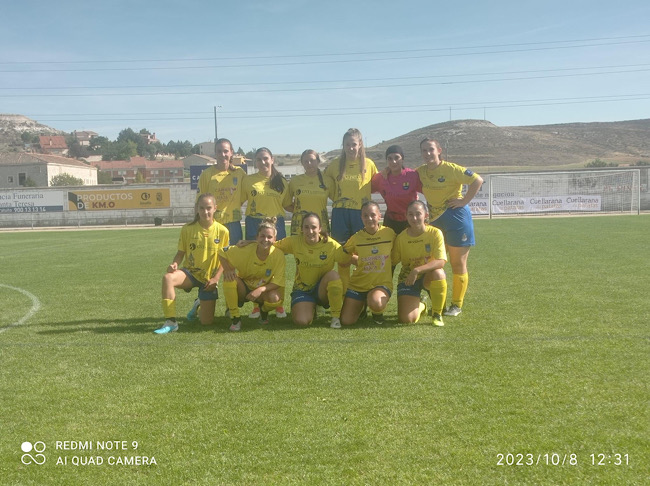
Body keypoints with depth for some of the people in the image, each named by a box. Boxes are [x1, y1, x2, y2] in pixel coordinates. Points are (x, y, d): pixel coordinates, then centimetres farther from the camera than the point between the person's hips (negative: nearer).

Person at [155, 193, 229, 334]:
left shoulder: (222, 231, -7)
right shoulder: (187, 229, -6)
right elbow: (181, 252, 1)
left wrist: (215, 278, -12)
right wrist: (175, 264, -21)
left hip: (209, 279, 0)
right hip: (190, 272, 0)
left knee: (206, 321, 0)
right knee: (167, 278, -35)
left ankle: (201, 305, 39)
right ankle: (170, 322, -25)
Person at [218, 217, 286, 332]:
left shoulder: (278, 255, -21)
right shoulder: (245, 250, -21)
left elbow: (278, 282, -18)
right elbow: (222, 252, -8)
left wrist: (260, 290, -34)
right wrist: (227, 270, -25)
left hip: (264, 291, 0)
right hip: (243, 288, 1)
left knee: (275, 298, -35)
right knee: (229, 277, -32)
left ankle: (263, 311, 6)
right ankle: (235, 318, -14)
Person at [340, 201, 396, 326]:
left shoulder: (389, 233, -4)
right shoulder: (356, 237, -4)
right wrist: (359, 261, 5)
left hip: (382, 283, -2)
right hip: (358, 284, 2)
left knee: (376, 303, -37)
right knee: (346, 321, -8)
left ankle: (377, 312, 3)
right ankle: (362, 305, 26)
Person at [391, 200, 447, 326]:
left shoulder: (435, 233, -15)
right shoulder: (401, 238, -9)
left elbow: (441, 261, -25)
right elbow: (393, 261, 2)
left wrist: (417, 270, -34)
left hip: (428, 276, -1)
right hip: (407, 278, 1)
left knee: (438, 273, -39)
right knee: (406, 319, -18)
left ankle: (437, 314, -12)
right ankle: (419, 305, 23)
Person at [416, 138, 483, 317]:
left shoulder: (451, 169, -15)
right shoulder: (420, 171, 2)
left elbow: (477, 180, -17)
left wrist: (464, 201, -17)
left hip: (456, 217, -6)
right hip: (434, 220, 6)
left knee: (458, 264, 4)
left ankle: (457, 305, 14)